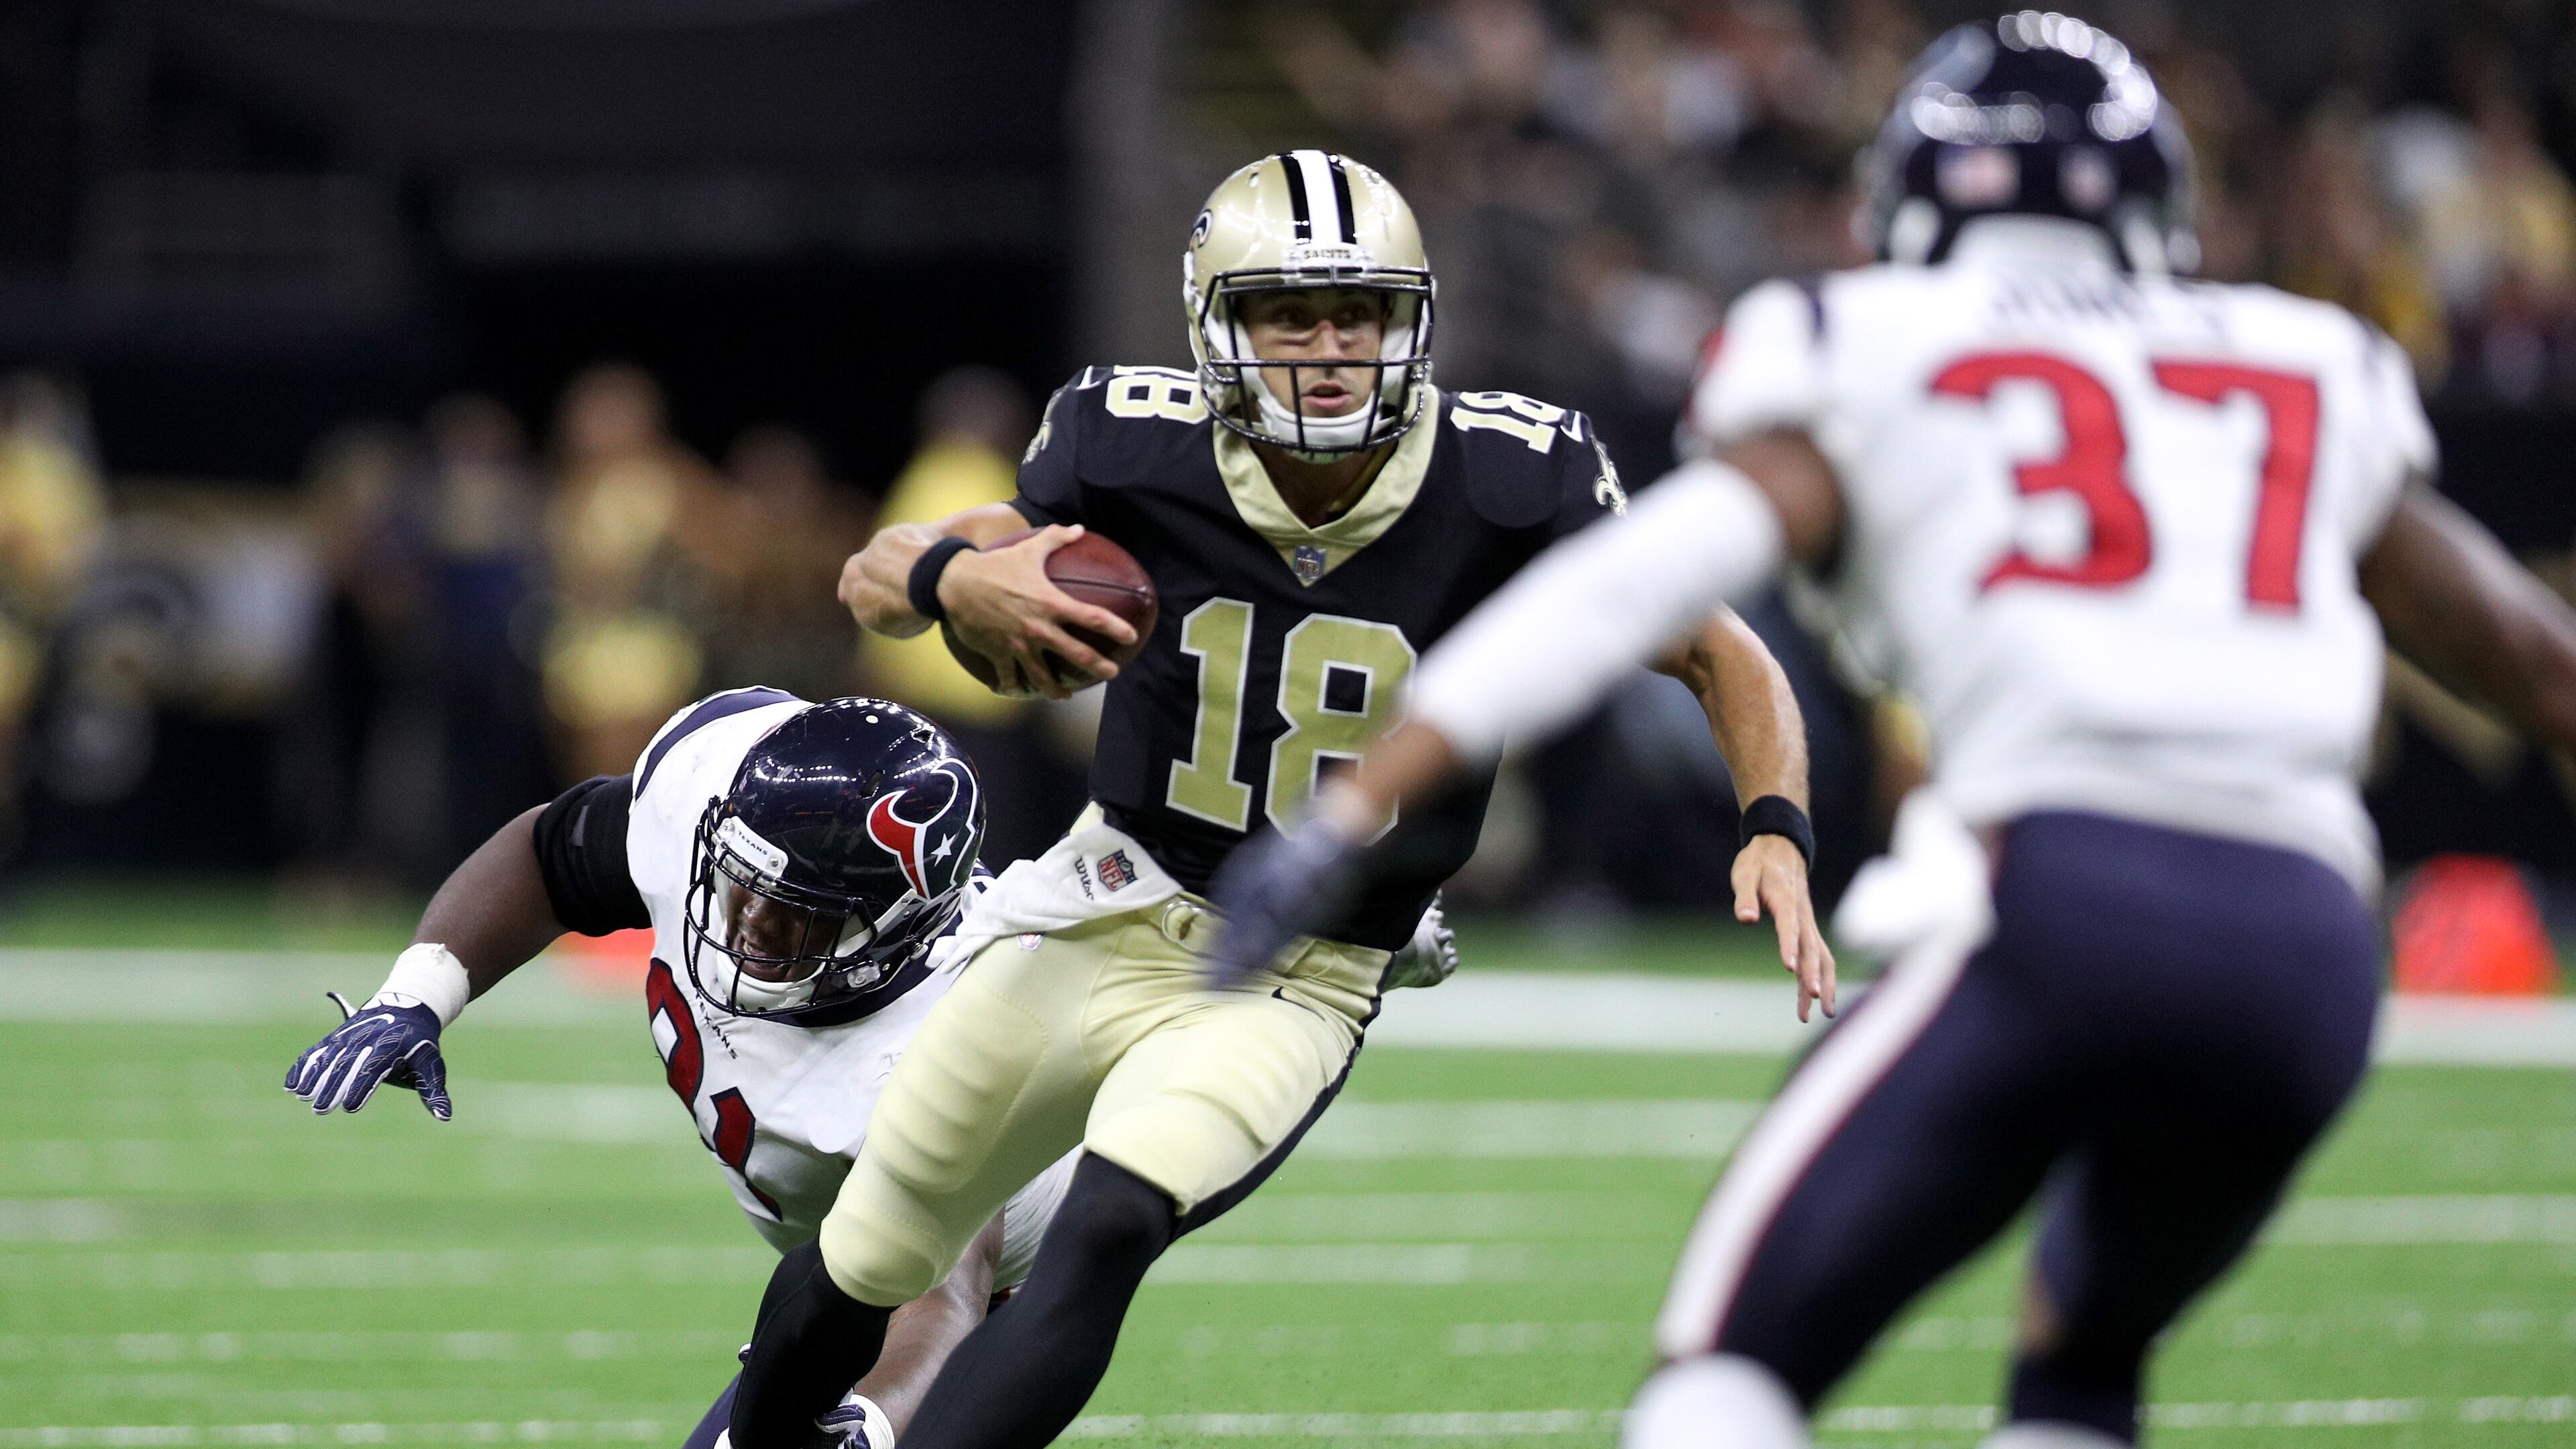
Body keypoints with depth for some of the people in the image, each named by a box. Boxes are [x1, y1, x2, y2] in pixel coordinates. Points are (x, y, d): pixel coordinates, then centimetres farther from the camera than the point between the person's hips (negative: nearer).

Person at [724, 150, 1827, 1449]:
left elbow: (1725, 660, -6)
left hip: (1293, 989, -2)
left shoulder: (1505, 486, -17)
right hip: (1107, 915, 2)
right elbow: (873, 580, -5)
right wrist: (953, 578, -28)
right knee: (861, 1266, 15)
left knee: (1104, 1235, -30)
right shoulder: (1136, 452, -13)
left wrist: (1776, 831, -24)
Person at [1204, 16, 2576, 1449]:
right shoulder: (2311, 379, 26)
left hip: (2058, 898, -4)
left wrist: (1349, 818, -3)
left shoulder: (1870, 363, 14)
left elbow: (1621, 590, 1)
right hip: (2311, 946, 4)